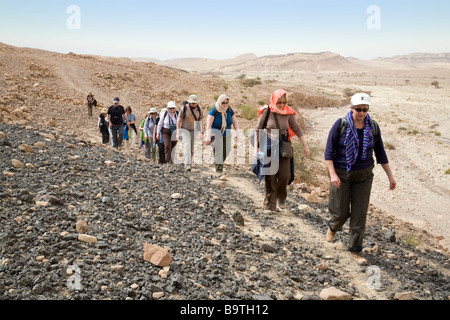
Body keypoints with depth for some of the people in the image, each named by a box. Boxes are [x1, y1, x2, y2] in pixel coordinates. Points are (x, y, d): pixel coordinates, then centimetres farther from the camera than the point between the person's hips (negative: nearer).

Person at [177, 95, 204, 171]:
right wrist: (178, 133, -12)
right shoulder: (184, 108, -15)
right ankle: (188, 165, -28)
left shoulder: (199, 109, -7)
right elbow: (179, 120, -9)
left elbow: (201, 121, 2)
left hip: (194, 130, 3)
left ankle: (187, 163, 27)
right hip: (185, 130, -3)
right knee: (187, 146, -20)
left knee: (192, 149, 7)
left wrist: (201, 133, -3)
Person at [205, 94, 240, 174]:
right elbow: (209, 124, -19)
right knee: (218, 151, -10)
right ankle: (219, 169, -2)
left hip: (227, 134, 4)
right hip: (216, 133, -4)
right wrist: (208, 136, -28)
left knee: (227, 151, 0)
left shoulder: (229, 110, -1)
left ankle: (221, 163, 26)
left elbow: (235, 122, 2)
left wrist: (238, 134, -7)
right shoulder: (214, 111, -14)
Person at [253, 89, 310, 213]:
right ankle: (269, 206, 9)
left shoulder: (288, 113, 0)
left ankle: (281, 198, 24)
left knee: (285, 175, -5)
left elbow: (297, 129, 6)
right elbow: (258, 130, -1)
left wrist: (305, 145, 2)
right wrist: (256, 148, -4)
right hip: (269, 147, -2)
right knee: (270, 177, -2)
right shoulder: (267, 111, -7)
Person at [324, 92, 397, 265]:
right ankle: (333, 227, 42)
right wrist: (332, 174, -22)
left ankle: (355, 250, 14)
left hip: (363, 175, 2)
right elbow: (329, 151, -12)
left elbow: (380, 152, 6)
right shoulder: (340, 125, -13)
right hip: (341, 174, -2)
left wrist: (390, 175, 7)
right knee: (341, 212, 5)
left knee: (360, 213, 1)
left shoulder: (373, 127, -4)